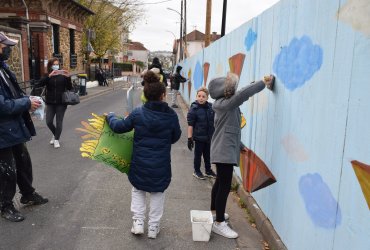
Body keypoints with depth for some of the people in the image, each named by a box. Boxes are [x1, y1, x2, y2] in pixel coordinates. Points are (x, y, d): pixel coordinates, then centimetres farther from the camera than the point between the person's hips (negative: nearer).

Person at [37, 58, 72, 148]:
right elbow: (40, 84, -14)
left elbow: (69, 88, -3)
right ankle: (55, 134, 30)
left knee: (59, 122, 1)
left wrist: (68, 77, -19)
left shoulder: (63, 75, 3)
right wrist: (49, 76, -28)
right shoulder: (48, 76, 4)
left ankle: (56, 139, 16)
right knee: (49, 122, 2)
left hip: (61, 102, -1)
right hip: (50, 103, 2)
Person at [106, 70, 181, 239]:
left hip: (140, 164, 0)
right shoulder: (171, 115, -10)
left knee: (138, 190, 25)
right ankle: (153, 227, 26)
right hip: (161, 165, 0)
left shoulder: (138, 113, -10)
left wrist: (110, 116, 21)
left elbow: (119, 127, 1)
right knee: (157, 193, 19)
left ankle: (138, 222, 19)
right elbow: (175, 137, 4)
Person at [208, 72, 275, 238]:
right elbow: (244, 93, -33)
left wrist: (240, 145, 23)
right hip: (224, 151, -11)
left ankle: (214, 211, 38)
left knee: (220, 182, 21)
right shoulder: (224, 104, -18)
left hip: (225, 149, 11)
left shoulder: (226, 105, 13)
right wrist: (264, 83, -23)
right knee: (225, 186, -6)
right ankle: (219, 224, 1)